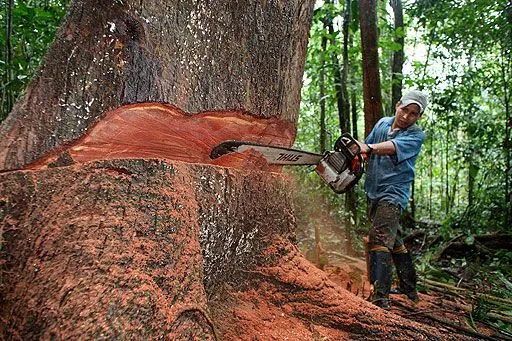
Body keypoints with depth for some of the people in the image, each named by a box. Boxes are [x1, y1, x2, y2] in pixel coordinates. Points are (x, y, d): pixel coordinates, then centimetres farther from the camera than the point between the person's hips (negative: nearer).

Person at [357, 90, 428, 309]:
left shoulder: (416, 136, -9)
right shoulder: (382, 123, 9)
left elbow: (393, 147, -29)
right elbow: (367, 148, 11)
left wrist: (368, 148, -46)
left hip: (393, 193, -7)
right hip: (374, 192, 7)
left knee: (379, 240, -20)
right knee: (394, 241, 17)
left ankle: (380, 299, -20)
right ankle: (409, 290, 33)